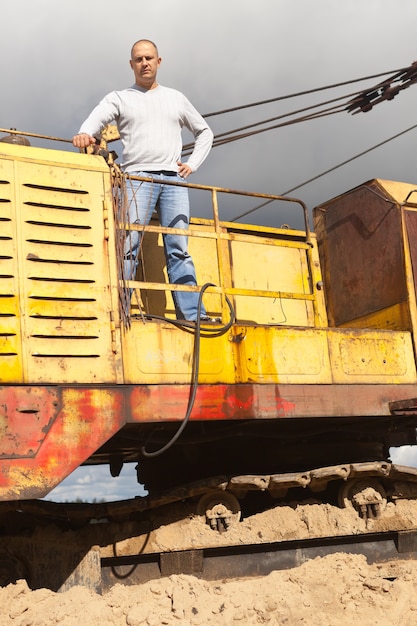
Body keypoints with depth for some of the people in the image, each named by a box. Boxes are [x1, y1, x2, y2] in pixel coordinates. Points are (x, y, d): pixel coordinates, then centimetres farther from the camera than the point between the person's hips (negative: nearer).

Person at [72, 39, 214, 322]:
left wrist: (192, 163, 12)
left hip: (174, 180, 2)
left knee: (179, 249, -3)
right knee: (128, 246, -13)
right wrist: (84, 134, -31)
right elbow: (97, 118, -7)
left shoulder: (176, 98, 21)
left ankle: (192, 314, -8)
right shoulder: (119, 98, 13)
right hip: (137, 178, -2)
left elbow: (205, 132, 28)